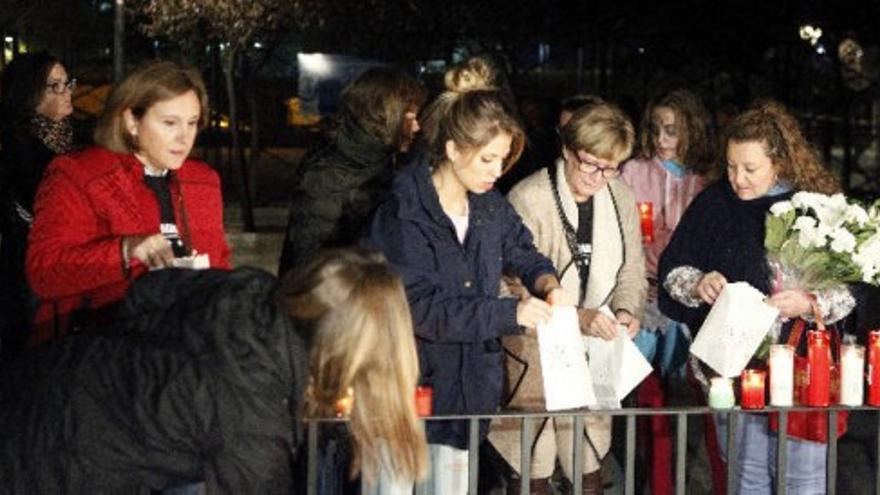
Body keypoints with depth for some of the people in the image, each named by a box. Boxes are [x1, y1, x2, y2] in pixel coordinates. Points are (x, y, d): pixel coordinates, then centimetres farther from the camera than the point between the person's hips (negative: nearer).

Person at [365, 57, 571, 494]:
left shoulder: (490, 207, 4)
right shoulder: (403, 213, -15)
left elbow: (523, 253, 21)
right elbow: (421, 308, -21)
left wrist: (547, 284, -3)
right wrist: (511, 313, -24)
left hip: (469, 387, 6)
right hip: (410, 385, -6)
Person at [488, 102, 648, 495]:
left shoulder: (621, 199, 8)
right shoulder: (529, 198, -13)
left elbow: (631, 272, 15)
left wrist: (627, 311, -6)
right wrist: (575, 317, -27)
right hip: (535, 354, -5)